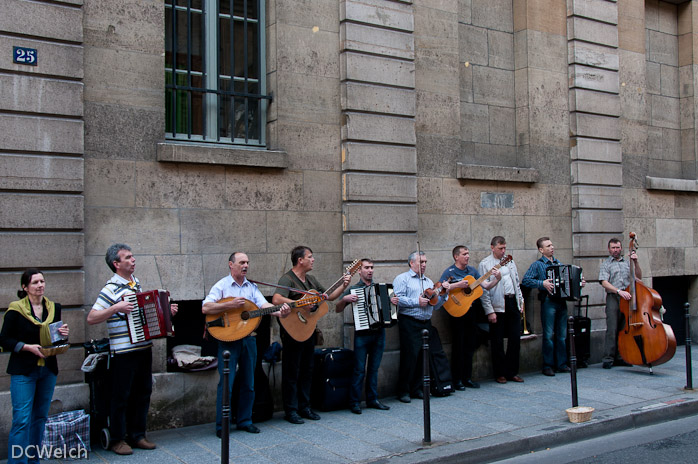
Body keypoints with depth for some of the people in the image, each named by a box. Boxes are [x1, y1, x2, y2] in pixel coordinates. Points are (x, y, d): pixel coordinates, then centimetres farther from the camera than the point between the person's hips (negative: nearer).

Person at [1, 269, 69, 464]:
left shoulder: (54, 308, 8)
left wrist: (63, 334, -3)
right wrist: (28, 347, -17)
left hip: (48, 370, 5)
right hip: (23, 371, -5)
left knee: (40, 417, 12)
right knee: (22, 419, -8)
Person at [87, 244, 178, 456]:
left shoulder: (136, 283, 12)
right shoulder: (111, 288, -12)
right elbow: (91, 318, -17)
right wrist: (116, 308, -28)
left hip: (143, 348, 8)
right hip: (123, 351, -8)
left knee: (143, 392, 13)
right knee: (121, 396, 3)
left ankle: (137, 435, 26)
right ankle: (118, 440, 16)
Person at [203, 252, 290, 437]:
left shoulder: (252, 287, 11)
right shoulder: (222, 286, -2)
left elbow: (264, 305, -4)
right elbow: (205, 308, -13)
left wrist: (279, 312, -25)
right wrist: (231, 305, -22)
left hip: (248, 339, 5)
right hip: (228, 338, -5)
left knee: (248, 383, 10)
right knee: (226, 383, -4)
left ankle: (244, 420, 24)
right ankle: (221, 426, 7)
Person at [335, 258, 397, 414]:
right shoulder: (353, 289, 2)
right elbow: (337, 309, 0)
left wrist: (394, 302, -1)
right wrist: (345, 299, -18)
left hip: (379, 333, 4)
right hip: (362, 334, -4)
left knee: (374, 368, 10)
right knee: (359, 369, -4)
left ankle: (372, 399, 19)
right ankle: (354, 402, 4)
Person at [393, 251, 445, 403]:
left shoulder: (429, 281, 22)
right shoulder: (402, 279, 3)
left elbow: (435, 304, 18)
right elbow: (398, 299, -12)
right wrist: (417, 302, -15)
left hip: (426, 323, 6)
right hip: (409, 323, -6)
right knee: (410, 356, -9)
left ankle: (417, 389, 17)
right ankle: (403, 391, 1)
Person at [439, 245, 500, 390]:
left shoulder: (472, 270, 12)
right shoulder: (449, 272, -6)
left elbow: (485, 286, 11)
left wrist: (497, 279, -5)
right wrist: (458, 285, -23)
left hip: (471, 311, 6)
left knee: (470, 345, 10)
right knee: (458, 347, -2)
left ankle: (467, 378, 20)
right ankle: (457, 381, 7)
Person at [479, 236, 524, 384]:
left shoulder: (510, 261, 15)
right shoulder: (485, 264, -5)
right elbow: (484, 290, -9)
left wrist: (520, 300, 12)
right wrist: (489, 311, -13)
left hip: (513, 303, 6)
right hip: (498, 306, -5)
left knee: (515, 339, 7)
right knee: (498, 342, 2)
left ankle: (512, 372, 19)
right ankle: (500, 373, 13)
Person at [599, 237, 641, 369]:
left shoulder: (627, 262, 18)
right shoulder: (606, 264, 5)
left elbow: (638, 277, 12)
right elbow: (604, 283, -7)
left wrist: (636, 262, -1)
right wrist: (619, 291, -20)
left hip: (627, 298, 4)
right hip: (613, 299, -4)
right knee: (612, 329, -9)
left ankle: (620, 357, 13)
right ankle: (608, 359, -6)